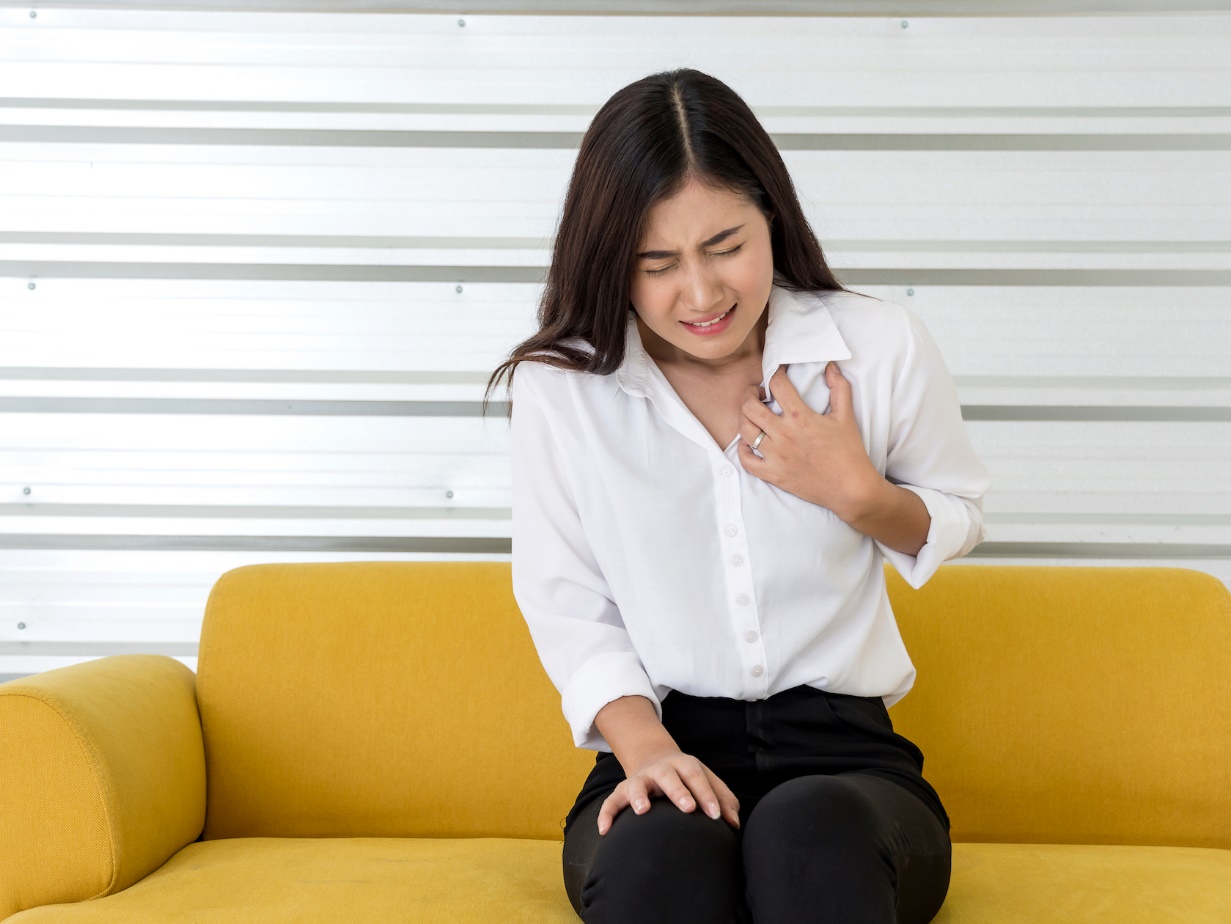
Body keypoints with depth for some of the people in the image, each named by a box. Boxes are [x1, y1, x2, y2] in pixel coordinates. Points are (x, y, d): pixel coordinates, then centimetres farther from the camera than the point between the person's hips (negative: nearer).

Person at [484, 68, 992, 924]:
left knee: (812, 827, -36)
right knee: (659, 853, -36)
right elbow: (565, 602, 6)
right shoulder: (558, 385, 1)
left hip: (842, 755, 1)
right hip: (663, 750, 0)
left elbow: (957, 521, 17)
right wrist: (643, 745, -13)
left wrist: (855, 492, -6)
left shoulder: (883, 347, 1)